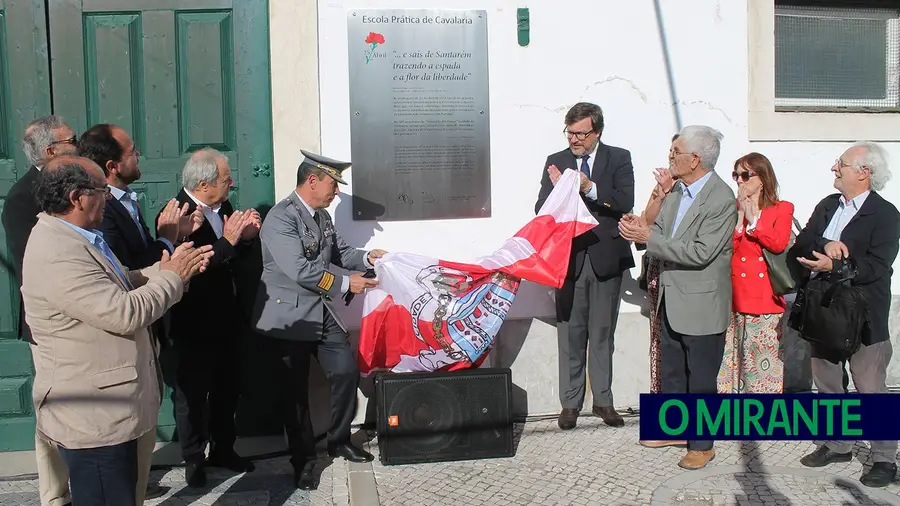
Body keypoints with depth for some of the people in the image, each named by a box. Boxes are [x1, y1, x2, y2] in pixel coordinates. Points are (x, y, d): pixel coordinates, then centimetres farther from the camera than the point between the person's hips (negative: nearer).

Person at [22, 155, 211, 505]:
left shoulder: (71, 238, 9)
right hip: (92, 416, -11)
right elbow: (126, 313, -28)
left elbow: (119, 287, 13)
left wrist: (165, 268, -1)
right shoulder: (58, 256, -26)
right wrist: (173, 276, -14)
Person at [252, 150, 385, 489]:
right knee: (295, 392, 6)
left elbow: (339, 251, 17)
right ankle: (303, 461, 22)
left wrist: (365, 258, -2)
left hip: (323, 314, 8)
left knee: (347, 371, 7)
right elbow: (300, 270, -27)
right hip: (289, 318, -8)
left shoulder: (322, 216, 9)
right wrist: (345, 283, -19)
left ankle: (339, 441, 29)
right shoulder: (280, 218, -19)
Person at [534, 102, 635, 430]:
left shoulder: (618, 159, 3)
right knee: (570, 334, 5)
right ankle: (570, 403, 14)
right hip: (570, 257, 1)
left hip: (606, 257, 0)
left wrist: (590, 188, -20)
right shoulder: (555, 162, 7)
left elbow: (625, 202, -9)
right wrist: (557, 190, -19)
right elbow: (541, 210, 0)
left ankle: (603, 400, 20)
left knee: (602, 333, 9)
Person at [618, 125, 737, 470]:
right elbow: (663, 231, 9)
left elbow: (700, 253, -26)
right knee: (670, 372, 20)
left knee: (700, 379, 6)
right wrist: (640, 227, -13)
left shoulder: (721, 199, -20)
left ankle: (702, 444, 22)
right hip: (671, 300, 8)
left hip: (702, 304, -8)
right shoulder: (679, 190, 5)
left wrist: (649, 238, -25)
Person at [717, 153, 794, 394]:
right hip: (735, 296, 2)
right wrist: (739, 217, -6)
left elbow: (779, 244, -11)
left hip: (766, 296, -2)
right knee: (735, 357, 4)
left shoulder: (782, 209, 7)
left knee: (765, 356, -1)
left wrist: (753, 220, -8)